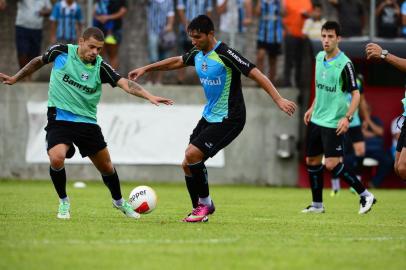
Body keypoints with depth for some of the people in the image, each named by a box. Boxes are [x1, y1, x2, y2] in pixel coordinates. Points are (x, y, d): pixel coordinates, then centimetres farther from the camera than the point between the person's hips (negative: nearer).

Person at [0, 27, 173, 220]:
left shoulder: (100, 67, -7)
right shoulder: (61, 52, -7)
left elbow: (126, 84, -17)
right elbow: (39, 61, 13)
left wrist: (149, 96, -33)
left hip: (87, 122, 2)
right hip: (59, 119, -2)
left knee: (106, 167, 10)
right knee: (56, 159, -27)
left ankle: (119, 202, 40)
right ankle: (64, 202, 0)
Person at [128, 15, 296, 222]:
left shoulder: (225, 54, -20)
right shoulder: (198, 54, 5)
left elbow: (256, 74, -23)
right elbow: (176, 62, 26)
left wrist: (278, 100, -30)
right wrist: (146, 69, 30)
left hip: (228, 119, -9)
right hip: (209, 117, 9)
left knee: (192, 155, -19)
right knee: (188, 165, 5)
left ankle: (205, 203, 0)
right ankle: (199, 209, 20)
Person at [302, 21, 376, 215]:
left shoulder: (344, 64, -16)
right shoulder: (320, 57, 6)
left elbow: (356, 94, -15)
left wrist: (347, 118, -26)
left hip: (334, 123, -8)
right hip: (317, 119, 8)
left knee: (332, 164, -14)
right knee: (311, 161, 10)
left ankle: (365, 195, -2)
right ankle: (317, 204, 22)